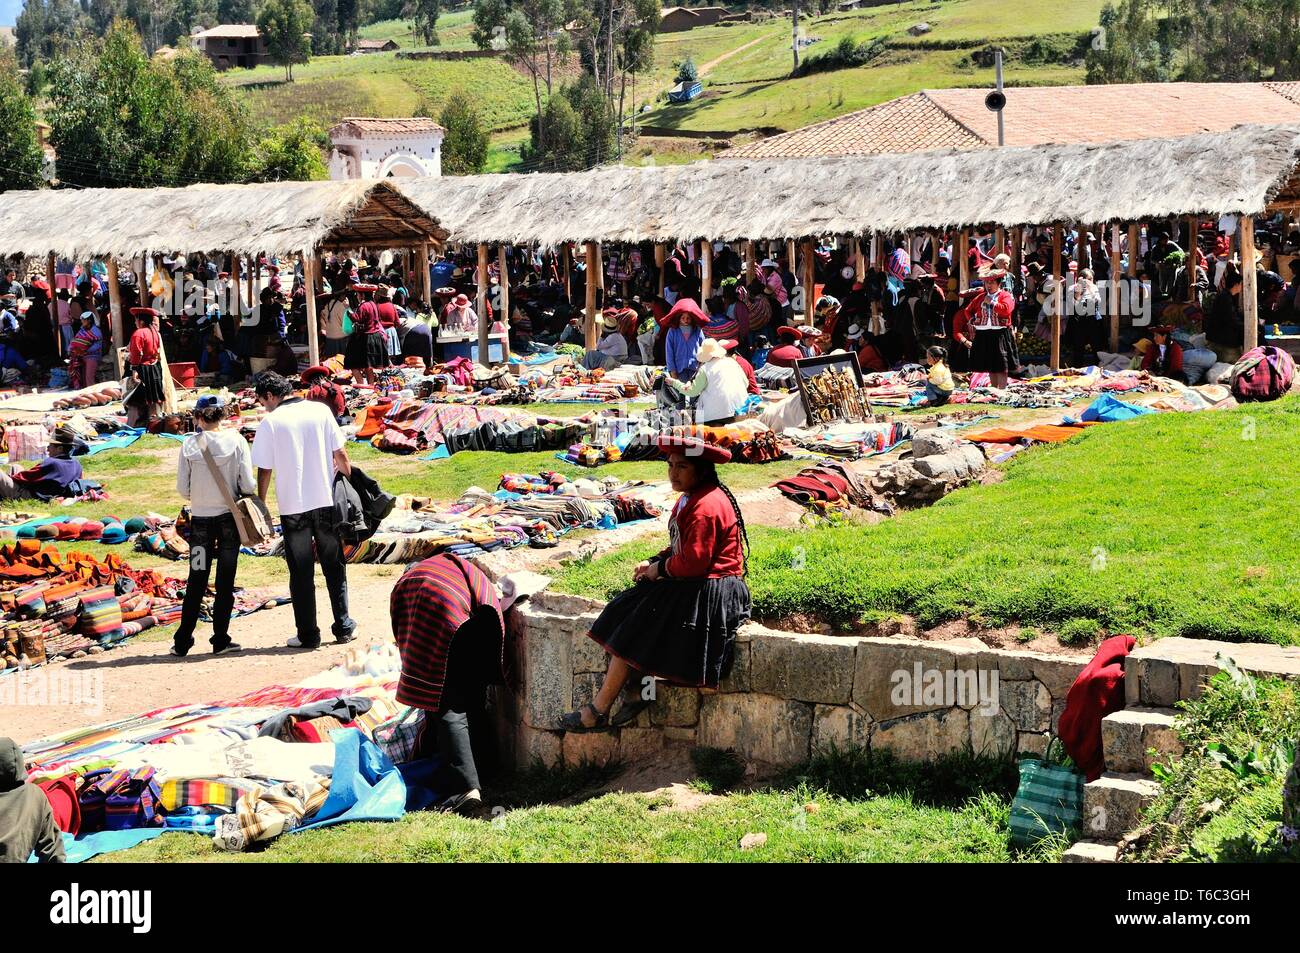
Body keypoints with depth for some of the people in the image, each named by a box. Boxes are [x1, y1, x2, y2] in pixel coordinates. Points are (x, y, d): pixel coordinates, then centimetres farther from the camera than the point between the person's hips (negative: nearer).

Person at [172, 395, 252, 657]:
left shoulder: (190, 444, -5)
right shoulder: (236, 441, -7)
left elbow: (182, 488, -3)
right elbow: (248, 484, -11)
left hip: (200, 519, 1)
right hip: (229, 517, -1)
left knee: (197, 581, 8)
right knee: (225, 580, 7)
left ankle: (182, 642, 9)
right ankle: (220, 640, 8)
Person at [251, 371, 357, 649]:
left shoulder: (270, 422, -7)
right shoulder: (320, 411, 1)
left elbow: (264, 471, -5)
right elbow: (341, 455, 2)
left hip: (293, 506, -3)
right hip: (326, 501, 3)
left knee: (301, 573, 6)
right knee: (334, 567, 14)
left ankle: (308, 635, 8)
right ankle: (343, 627, 15)